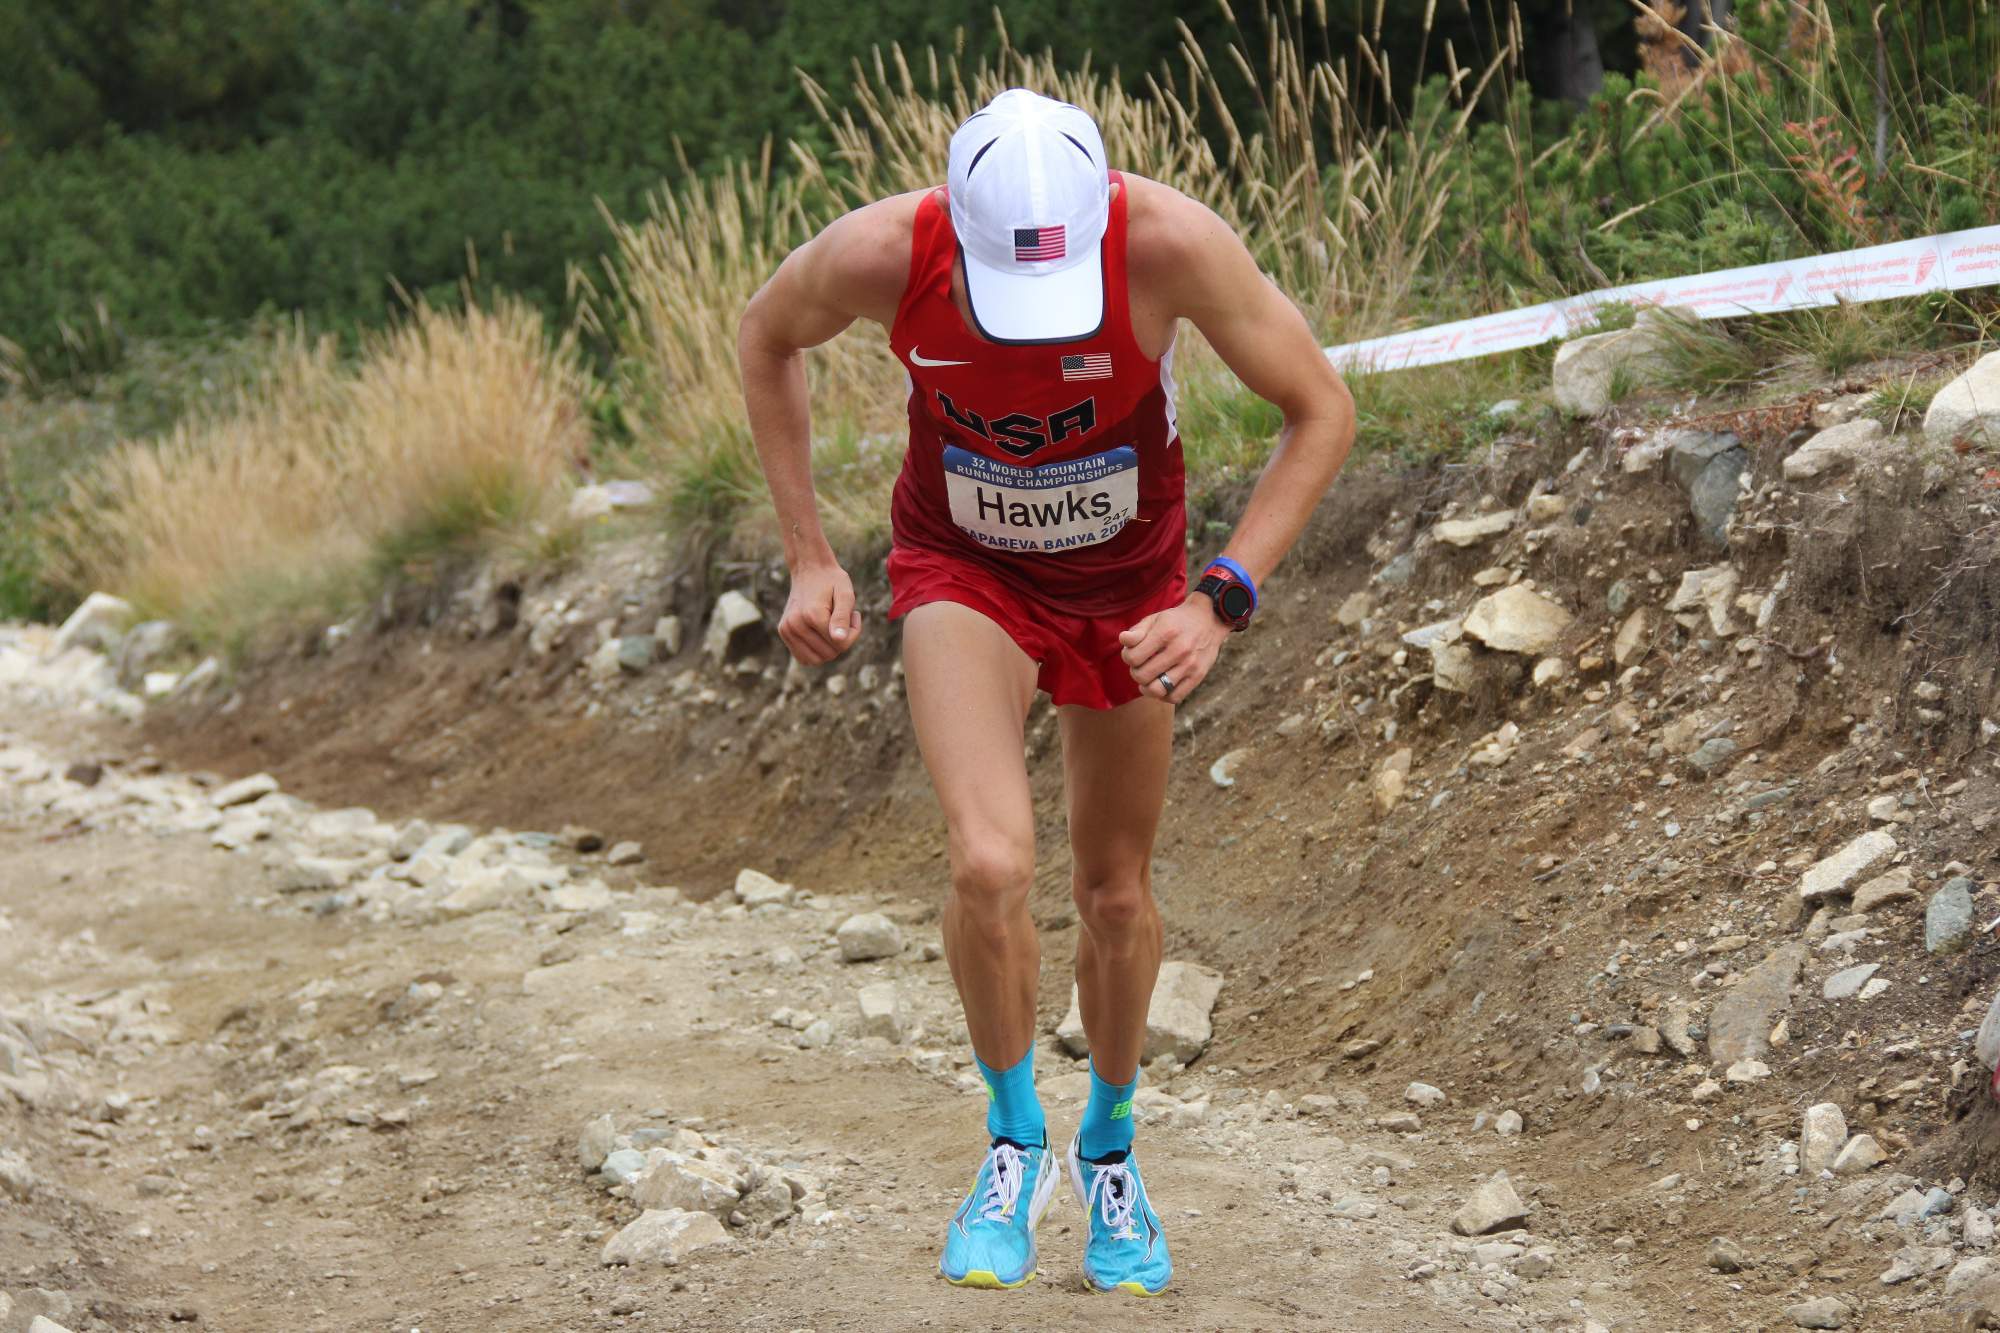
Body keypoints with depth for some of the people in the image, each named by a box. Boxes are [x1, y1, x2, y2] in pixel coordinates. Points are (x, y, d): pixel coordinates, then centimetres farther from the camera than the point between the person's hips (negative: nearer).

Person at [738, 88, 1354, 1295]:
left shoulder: (1174, 245, -33)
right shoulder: (882, 255, -30)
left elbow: (1323, 410, -18)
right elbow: (768, 338, -5)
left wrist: (1224, 598, -26)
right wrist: (809, 555, -7)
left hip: (1128, 582, 1)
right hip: (963, 572, -1)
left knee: (1117, 893, 12)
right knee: (991, 864, -22)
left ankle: (1110, 1148, 39)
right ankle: (1016, 1144, 3)